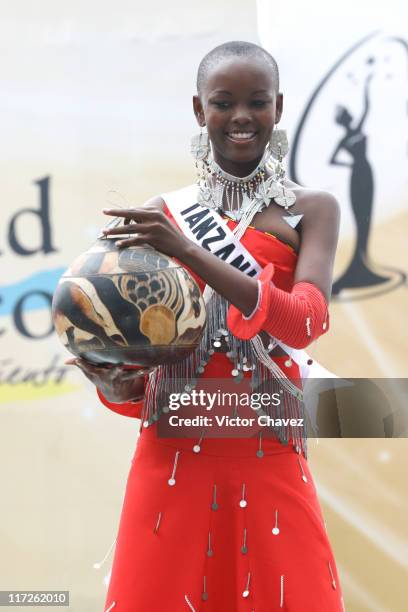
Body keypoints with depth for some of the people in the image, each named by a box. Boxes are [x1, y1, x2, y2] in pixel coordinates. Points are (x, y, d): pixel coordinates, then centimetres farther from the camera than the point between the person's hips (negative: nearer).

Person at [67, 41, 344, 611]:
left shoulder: (311, 210, 3)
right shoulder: (157, 216, 6)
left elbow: (305, 323, -13)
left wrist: (188, 251, -20)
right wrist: (112, 381, -15)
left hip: (268, 456, -1)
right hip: (173, 454, 1)